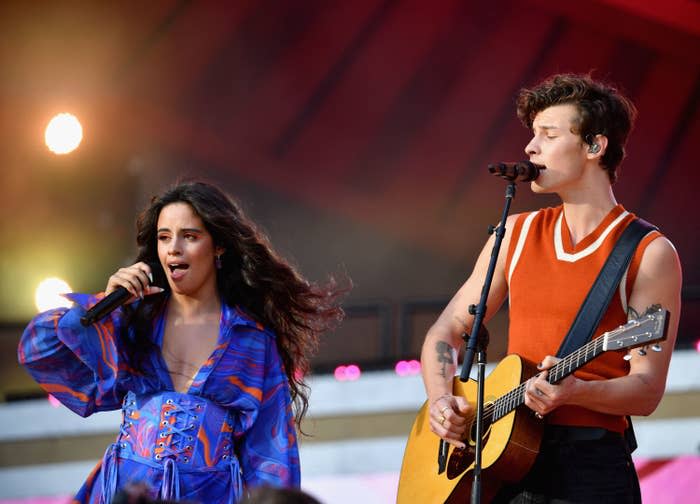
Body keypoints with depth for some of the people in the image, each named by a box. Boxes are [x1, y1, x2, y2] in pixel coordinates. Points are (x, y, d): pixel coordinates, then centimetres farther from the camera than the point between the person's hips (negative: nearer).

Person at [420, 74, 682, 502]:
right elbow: (447, 331, 16)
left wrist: (574, 393, -25)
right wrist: (441, 400, -2)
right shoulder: (517, 234, 13)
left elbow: (646, 391, -7)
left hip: (591, 465, -4)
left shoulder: (649, 254, -2)